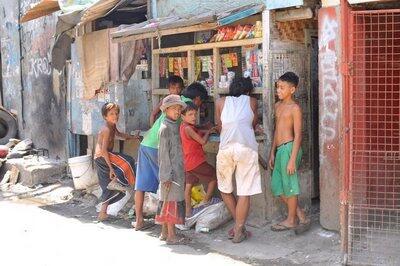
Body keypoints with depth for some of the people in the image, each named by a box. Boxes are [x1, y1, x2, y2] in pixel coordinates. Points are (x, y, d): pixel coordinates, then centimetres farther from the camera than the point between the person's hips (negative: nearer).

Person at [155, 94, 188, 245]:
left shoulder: (175, 126, 14)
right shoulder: (165, 128, -13)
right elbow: (164, 153, -16)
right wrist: (167, 175, -18)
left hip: (177, 171, 9)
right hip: (170, 172, -9)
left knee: (167, 202, 12)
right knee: (172, 201, -5)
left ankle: (165, 233, 20)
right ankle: (171, 236, 0)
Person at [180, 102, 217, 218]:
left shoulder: (183, 126, 7)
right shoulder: (188, 128, -22)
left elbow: (198, 132, 20)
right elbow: (203, 141, -17)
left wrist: (207, 130, 5)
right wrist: (207, 133, 1)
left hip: (188, 162, 9)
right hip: (197, 161, -9)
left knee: (188, 185, 12)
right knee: (214, 178, 8)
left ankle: (188, 210, 15)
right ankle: (205, 202, 15)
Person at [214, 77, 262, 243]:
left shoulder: (221, 102, 21)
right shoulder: (251, 101, 20)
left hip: (226, 147, 1)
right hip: (247, 147, -1)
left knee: (225, 189, 19)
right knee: (244, 192, 3)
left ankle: (238, 225, 23)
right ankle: (239, 232, 6)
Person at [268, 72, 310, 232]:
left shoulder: (294, 108, -10)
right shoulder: (278, 106, 15)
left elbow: (297, 135, -13)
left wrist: (292, 159, -17)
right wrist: (272, 153, 19)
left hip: (289, 148, -9)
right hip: (279, 150, 9)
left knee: (289, 185, 1)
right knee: (276, 186, 11)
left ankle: (291, 220, 15)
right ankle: (300, 214, 23)